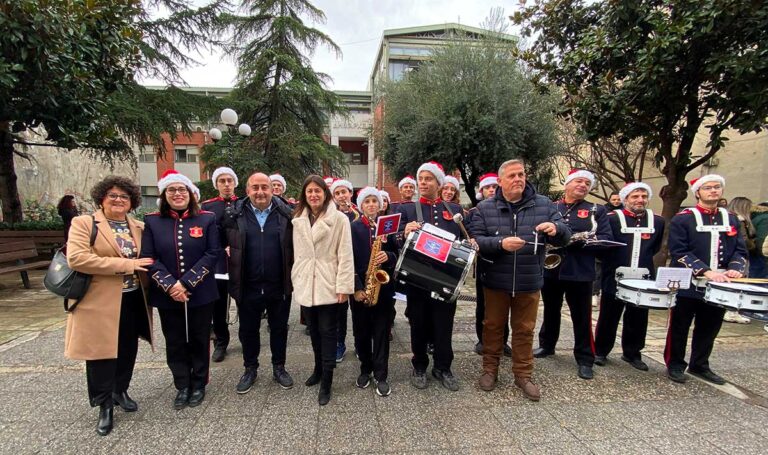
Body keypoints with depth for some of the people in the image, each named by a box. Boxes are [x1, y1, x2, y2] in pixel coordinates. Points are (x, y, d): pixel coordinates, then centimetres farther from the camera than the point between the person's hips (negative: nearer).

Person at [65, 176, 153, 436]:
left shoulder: (139, 227, 9)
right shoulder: (84, 224, -7)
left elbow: (149, 259, 19)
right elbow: (76, 258, -20)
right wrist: (124, 264, -21)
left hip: (133, 300, 5)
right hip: (100, 302, -5)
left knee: (128, 350, 16)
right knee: (102, 352, 6)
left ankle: (120, 391, 39)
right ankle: (105, 405, 25)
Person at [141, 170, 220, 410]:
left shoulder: (207, 219, -2)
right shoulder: (152, 221, 2)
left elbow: (213, 253, -9)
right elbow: (148, 258, -3)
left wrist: (187, 283, -15)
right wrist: (170, 285, -15)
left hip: (200, 294, -1)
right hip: (167, 296, 1)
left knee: (199, 340, 11)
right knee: (175, 343, 11)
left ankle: (199, 385, 29)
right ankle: (182, 387, 29)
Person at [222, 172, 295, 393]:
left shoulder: (286, 213, -4)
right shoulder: (234, 214, -2)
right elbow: (222, 241, 9)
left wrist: (294, 273, -4)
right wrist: (231, 255, -1)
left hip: (279, 286, 0)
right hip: (247, 286, 1)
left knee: (279, 328, 14)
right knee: (248, 329, 15)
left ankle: (279, 368, 33)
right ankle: (250, 369, 35)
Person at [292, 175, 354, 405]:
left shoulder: (339, 219, -7)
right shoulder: (298, 220, 8)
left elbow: (345, 255, -9)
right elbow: (297, 254, 11)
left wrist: (344, 287, -13)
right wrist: (296, 281, 8)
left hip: (328, 285, -4)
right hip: (306, 285, 4)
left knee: (328, 332, 2)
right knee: (314, 331, 15)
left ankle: (326, 383, 12)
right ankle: (319, 369, 35)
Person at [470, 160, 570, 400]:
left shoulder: (543, 204, 1)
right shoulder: (485, 208, -4)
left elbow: (565, 236, -1)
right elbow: (476, 241, -12)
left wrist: (556, 228, -24)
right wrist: (500, 243, -29)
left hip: (529, 282, 1)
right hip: (495, 281, -1)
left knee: (524, 329, 13)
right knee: (493, 326, 12)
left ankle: (523, 374, 29)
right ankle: (490, 369, 30)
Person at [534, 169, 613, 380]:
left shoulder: (597, 211, 5)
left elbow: (606, 239, -5)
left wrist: (580, 241, -20)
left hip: (580, 272, -2)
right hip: (550, 269, 2)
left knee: (582, 317, 4)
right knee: (550, 312, 16)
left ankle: (585, 359, 17)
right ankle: (547, 345, 34)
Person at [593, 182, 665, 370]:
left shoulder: (657, 221, 7)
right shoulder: (612, 219, -7)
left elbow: (655, 248, 18)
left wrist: (642, 261, 12)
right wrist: (612, 263, -4)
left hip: (643, 280, 4)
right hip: (615, 279, -4)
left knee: (638, 319, 12)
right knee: (609, 318, 6)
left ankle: (632, 353, 28)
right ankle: (600, 352, 19)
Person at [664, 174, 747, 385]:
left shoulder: (731, 219, 11)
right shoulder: (682, 219, -7)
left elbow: (740, 250, 9)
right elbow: (679, 252, -14)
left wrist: (735, 268, -11)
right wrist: (706, 271, -23)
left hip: (718, 286, 5)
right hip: (688, 285, -5)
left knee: (709, 328, 15)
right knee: (680, 327, 6)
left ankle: (700, 365, 31)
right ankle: (675, 365, 20)